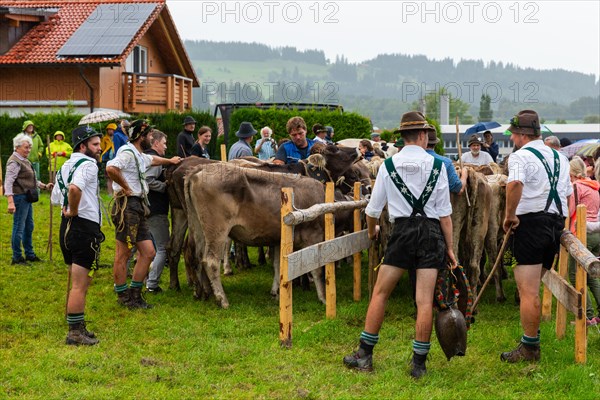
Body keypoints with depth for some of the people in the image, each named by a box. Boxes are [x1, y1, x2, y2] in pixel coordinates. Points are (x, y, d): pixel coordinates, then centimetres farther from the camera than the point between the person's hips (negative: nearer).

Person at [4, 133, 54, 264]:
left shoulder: (24, 160, 15)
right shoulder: (14, 162, -15)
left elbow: (32, 180, 25)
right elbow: (8, 182, -23)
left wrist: (44, 186, 15)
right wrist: (10, 202, -31)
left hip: (27, 197, 10)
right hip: (19, 197, -10)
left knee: (29, 226, 18)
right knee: (19, 228, -4)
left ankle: (29, 254, 29)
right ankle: (17, 258, 2)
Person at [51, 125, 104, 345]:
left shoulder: (66, 166, 18)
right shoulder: (88, 164, -12)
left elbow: (55, 198, 22)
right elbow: (74, 188, -31)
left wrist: (69, 210, 11)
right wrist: (74, 211, -18)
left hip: (67, 228, 10)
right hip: (85, 228, -10)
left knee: (78, 283, 18)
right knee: (80, 285, -4)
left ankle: (78, 328, 25)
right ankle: (75, 332, 0)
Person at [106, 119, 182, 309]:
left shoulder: (140, 156, 20)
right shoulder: (127, 152, -11)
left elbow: (153, 159, 44)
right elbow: (111, 168, -30)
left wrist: (170, 161, 58)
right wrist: (126, 187, -19)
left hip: (138, 207, 10)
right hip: (127, 206, -10)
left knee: (148, 252, 8)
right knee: (123, 254, -1)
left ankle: (134, 295, 16)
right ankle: (123, 297, 6)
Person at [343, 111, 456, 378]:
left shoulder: (388, 165, 2)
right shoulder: (436, 166, 0)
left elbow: (373, 208, 9)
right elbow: (445, 213, -1)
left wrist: (372, 231, 29)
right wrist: (449, 247, 5)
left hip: (402, 231, 0)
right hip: (432, 233, 0)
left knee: (380, 293, 10)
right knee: (425, 300, 1)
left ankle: (364, 356, 13)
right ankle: (419, 363, 6)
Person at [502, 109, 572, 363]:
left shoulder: (520, 156, -9)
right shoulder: (559, 158, 17)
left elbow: (514, 184, -30)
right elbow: (569, 194, 22)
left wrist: (509, 215, -20)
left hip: (530, 222, -8)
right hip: (556, 223, 8)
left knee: (528, 291, -5)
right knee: (532, 288, 19)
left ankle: (529, 348, -3)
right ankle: (532, 336, 25)